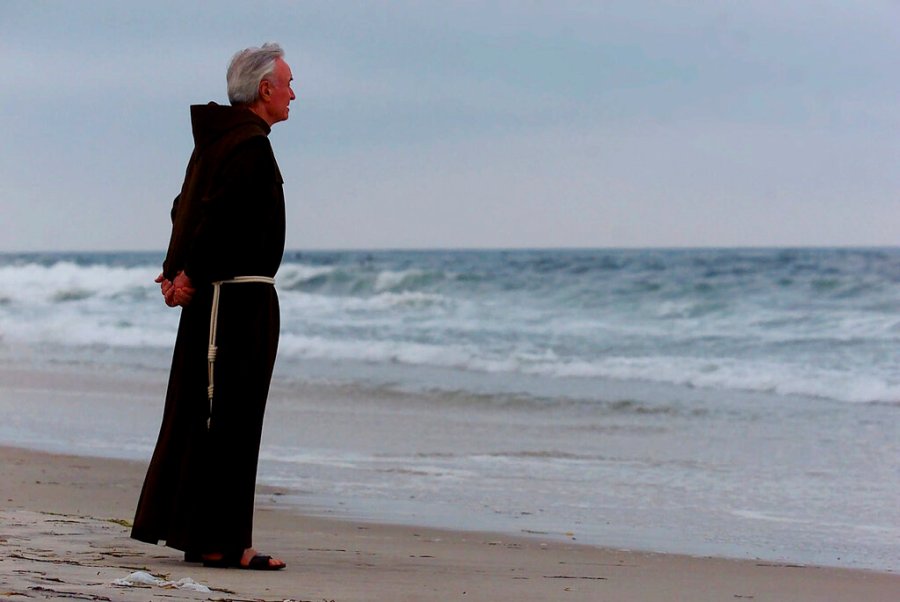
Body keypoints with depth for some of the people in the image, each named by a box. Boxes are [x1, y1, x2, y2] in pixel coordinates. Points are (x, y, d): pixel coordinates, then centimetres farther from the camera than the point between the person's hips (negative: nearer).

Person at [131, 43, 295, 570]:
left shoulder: (216, 139, 17)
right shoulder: (250, 145, -15)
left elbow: (187, 208, 17)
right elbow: (221, 214, -23)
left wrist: (176, 270, 7)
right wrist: (190, 275, -15)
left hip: (216, 295, 10)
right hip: (241, 295, -10)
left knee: (198, 410, 14)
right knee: (231, 417, -9)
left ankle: (178, 523, 22)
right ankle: (219, 541, -8)